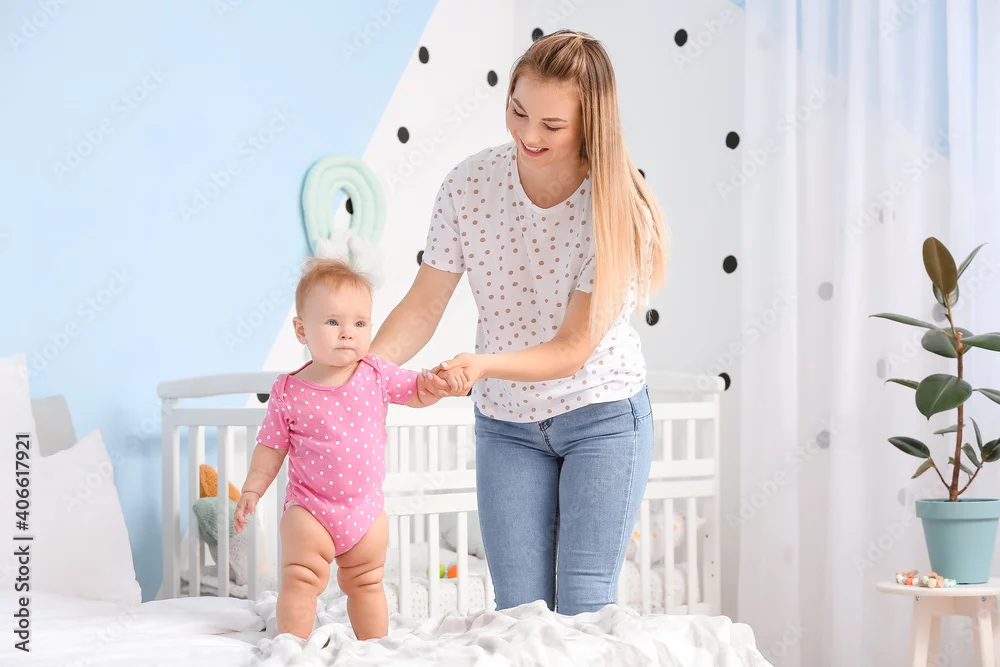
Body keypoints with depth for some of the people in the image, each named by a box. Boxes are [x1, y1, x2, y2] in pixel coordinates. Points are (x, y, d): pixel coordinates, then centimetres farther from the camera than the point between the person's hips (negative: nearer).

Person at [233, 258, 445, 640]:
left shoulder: (376, 374, -5)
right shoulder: (289, 392, -10)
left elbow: (416, 393, 6)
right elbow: (271, 446, -2)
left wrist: (434, 383, -16)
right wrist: (252, 490, -6)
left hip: (366, 508, 3)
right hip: (309, 508, -3)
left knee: (366, 585, 15)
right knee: (300, 581, -7)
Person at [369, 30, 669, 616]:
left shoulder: (618, 207, -21)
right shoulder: (470, 184, -12)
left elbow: (574, 348, -22)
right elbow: (423, 308, -8)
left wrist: (480, 364, -38)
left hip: (603, 417, -3)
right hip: (506, 424, 3)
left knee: (582, 607, -5)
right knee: (518, 609, 2)